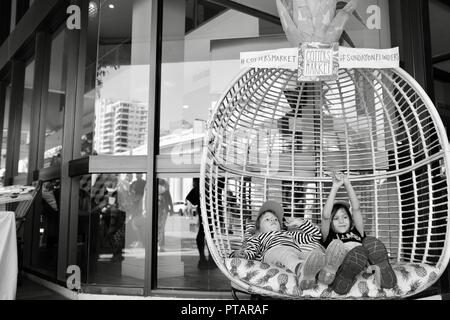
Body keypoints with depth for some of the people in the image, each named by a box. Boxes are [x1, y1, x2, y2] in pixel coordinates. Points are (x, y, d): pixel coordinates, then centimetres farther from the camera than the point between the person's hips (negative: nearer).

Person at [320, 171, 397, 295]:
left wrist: (347, 184, 18)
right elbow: (325, 216, 13)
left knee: (371, 242, -25)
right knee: (358, 251, -36)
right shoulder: (329, 236, 30)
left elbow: (356, 209, 25)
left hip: (366, 266, 3)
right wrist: (335, 188, 12)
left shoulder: (357, 232, 36)